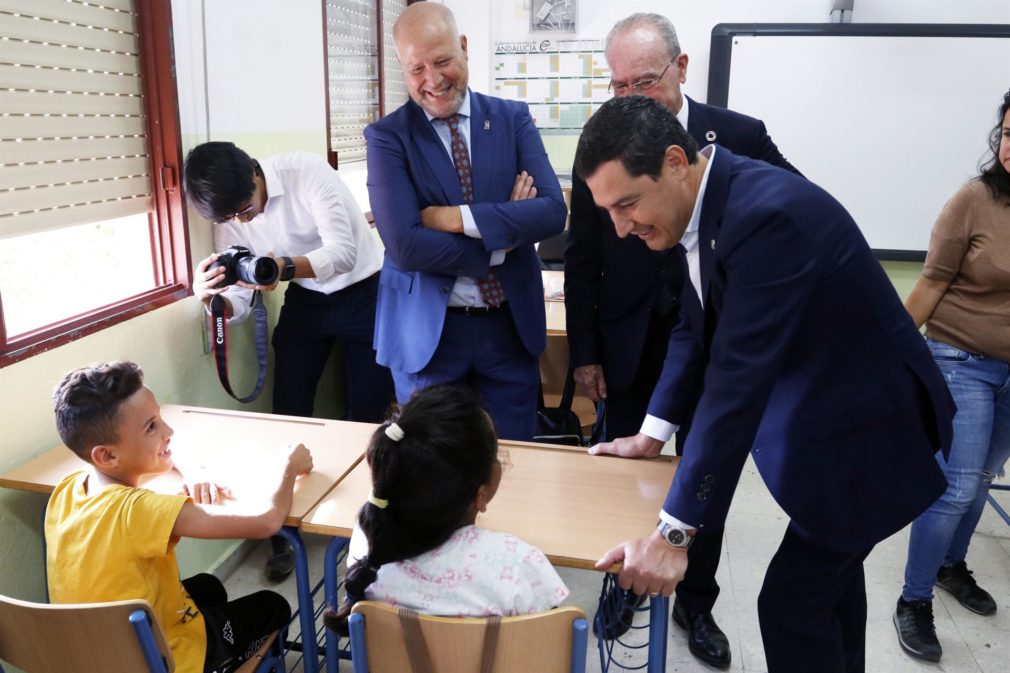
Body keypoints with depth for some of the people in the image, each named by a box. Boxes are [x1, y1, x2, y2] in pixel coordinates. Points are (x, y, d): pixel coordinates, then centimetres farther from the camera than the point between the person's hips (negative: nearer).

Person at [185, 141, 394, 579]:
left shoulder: (306, 171, -24)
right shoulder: (229, 216, -8)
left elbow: (344, 251, -33)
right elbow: (238, 306, -7)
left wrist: (286, 266, -50)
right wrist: (210, 298, -31)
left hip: (365, 292, -4)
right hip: (306, 301, 4)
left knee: (368, 413, -1)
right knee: (288, 413, 1)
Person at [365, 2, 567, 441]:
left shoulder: (513, 119, 2)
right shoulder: (387, 137, -6)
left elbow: (552, 211, -10)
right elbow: (405, 246, -17)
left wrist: (459, 218, -18)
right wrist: (502, 242, -13)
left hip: (512, 325, 2)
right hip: (427, 331, -2)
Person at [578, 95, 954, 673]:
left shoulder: (768, 213, -32)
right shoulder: (706, 202, -4)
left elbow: (737, 379, -35)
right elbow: (698, 330, 6)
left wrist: (675, 532, -32)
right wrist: (653, 433, 6)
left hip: (865, 425, -9)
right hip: (822, 410, 9)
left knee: (791, 603, -3)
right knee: (829, 573, 26)